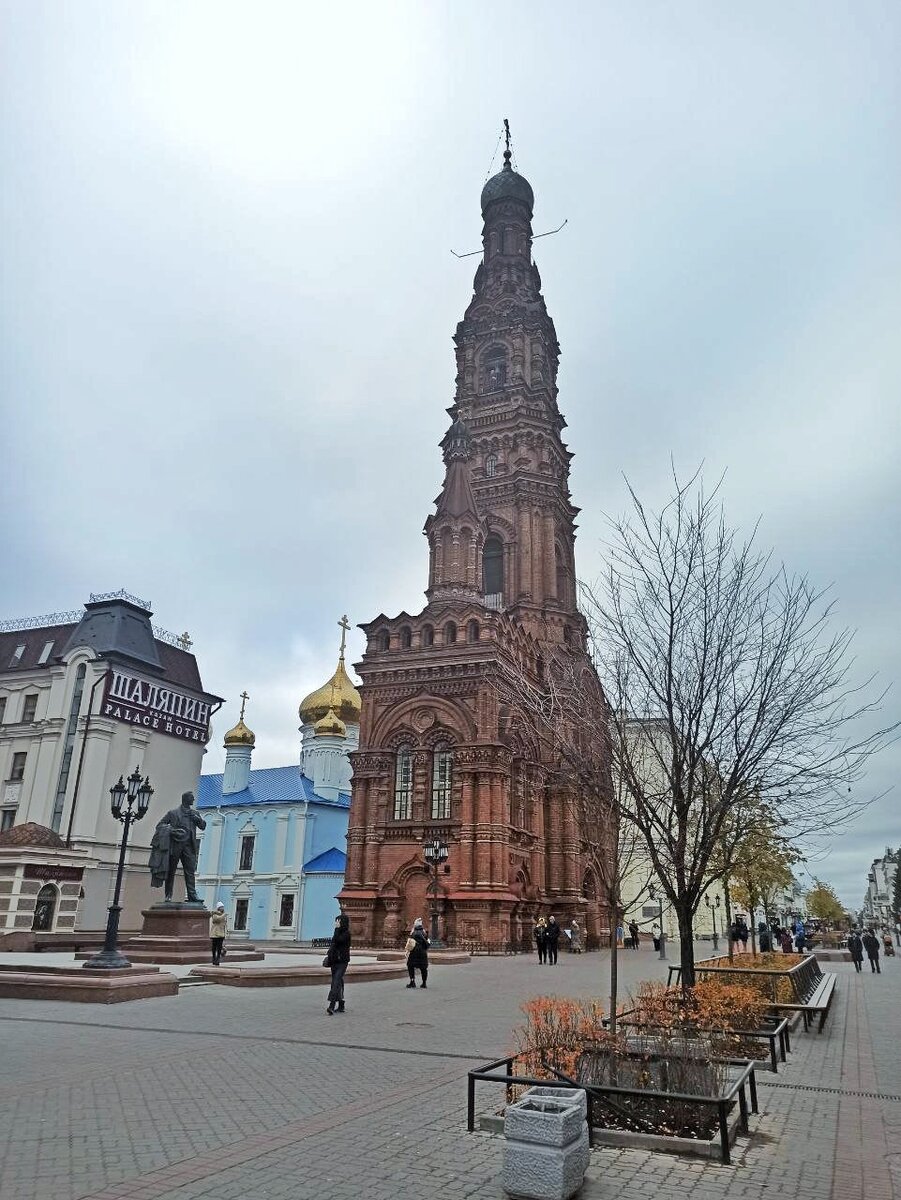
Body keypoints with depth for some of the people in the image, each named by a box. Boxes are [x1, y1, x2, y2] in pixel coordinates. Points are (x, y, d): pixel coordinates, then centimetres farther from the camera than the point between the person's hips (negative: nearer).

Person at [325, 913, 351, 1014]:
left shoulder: (346, 933, -9)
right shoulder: (337, 932, 14)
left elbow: (338, 940, -23)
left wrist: (337, 928, -16)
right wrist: (328, 955, 12)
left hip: (342, 961, -8)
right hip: (334, 961, 8)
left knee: (336, 982, -17)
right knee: (339, 983, 10)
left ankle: (332, 1005, -24)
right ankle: (340, 1006, 17)